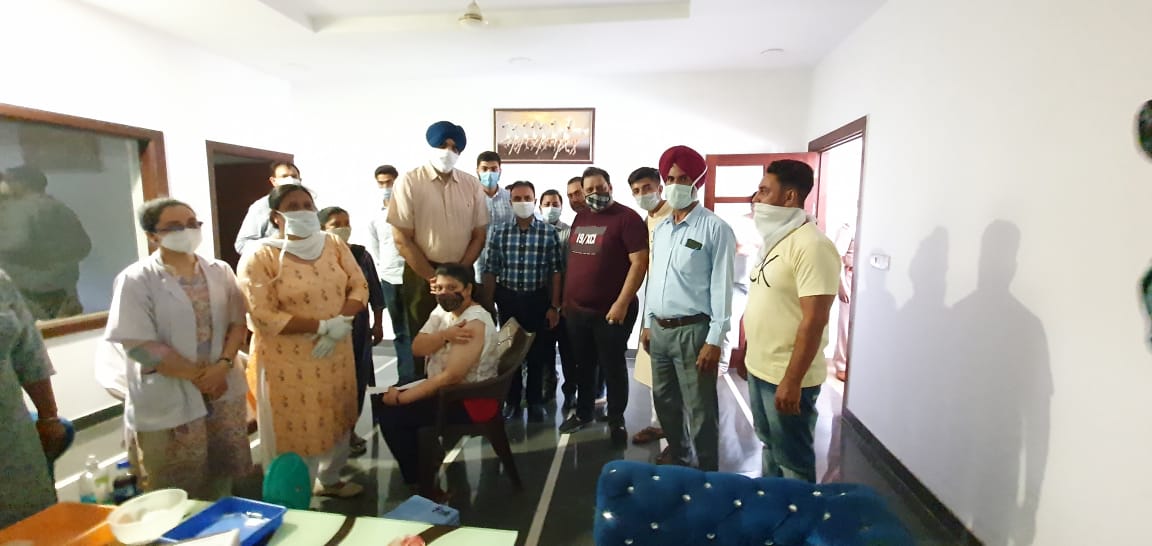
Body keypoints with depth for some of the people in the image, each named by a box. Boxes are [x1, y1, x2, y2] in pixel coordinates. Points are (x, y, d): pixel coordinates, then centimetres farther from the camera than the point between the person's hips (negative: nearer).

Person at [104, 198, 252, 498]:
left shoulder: (220, 271, 4)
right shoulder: (136, 280, -9)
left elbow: (238, 322, 3)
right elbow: (139, 345, -14)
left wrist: (223, 365, -12)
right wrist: (197, 376, -13)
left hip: (224, 391, 4)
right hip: (168, 402, -4)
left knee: (223, 482, 17)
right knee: (177, 496, 10)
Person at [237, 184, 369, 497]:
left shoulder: (334, 245, 3)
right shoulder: (259, 258, -12)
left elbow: (359, 287, 1)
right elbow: (263, 317, -18)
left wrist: (342, 321, -17)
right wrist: (323, 325, -22)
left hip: (336, 353, 5)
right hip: (288, 360, -5)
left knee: (336, 419, 18)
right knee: (293, 428, 7)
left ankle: (330, 480, 40)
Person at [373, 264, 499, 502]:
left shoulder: (474, 323, -23)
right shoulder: (443, 310, 5)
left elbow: (451, 376, -28)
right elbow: (417, 347, -6)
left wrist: (401, 397, -21)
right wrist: (445, 335, -26)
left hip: (471, 400, -9)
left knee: (392, 415, -15)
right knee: (381, 402, 1)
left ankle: (423, 485, 5)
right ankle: (422, 472, 13)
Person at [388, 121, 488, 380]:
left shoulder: (471, 184, 3)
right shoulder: (409, 182, -6)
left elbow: (479, 235, 5)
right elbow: (402, 240, -9)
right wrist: (433, 278, -10)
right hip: (422, 274, -2)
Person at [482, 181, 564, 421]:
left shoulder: (549, 232, -4)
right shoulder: (500, 232, 1)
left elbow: (556, 271, -3)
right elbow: (491, 271, 3)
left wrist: (554, 306, -6)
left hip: (538, 299, -1)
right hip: (508, 299, 2)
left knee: (537, 352, 9)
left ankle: (535, 400, 26)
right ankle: (512, 400, 26)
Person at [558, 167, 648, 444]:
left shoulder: (627, 217, -10)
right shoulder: (580, 218, 12)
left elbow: (639, 262, -16)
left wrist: (622, 302, -20)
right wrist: (565, 297, 15)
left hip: (611, 311, -6)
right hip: (576, 309, 6)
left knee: (613, 367, 8)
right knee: (583, 365, 19)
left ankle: (616, 420, 25)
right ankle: (583, 412, 36)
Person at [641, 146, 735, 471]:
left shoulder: (715, 228, -9)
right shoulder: (661, 228, 12)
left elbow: (722, 286, -12)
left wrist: (715, 339, -15)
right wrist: (647, 323, 15)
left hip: (693, 330, -7)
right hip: (659, 329, 7)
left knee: (699, 408, 3)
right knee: (664, 399, 19)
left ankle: (707, 472, 23)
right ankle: (676, 452, 41)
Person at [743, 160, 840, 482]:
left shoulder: (812, 246, -20)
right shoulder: (774, 238, 8)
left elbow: (814, 320, -24)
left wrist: (792, 382, -23)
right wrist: (745, 351, 19)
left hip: (787, 377, -9)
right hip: (759, 368, 9)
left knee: (792, 460, 9)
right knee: (769, 445, 24)